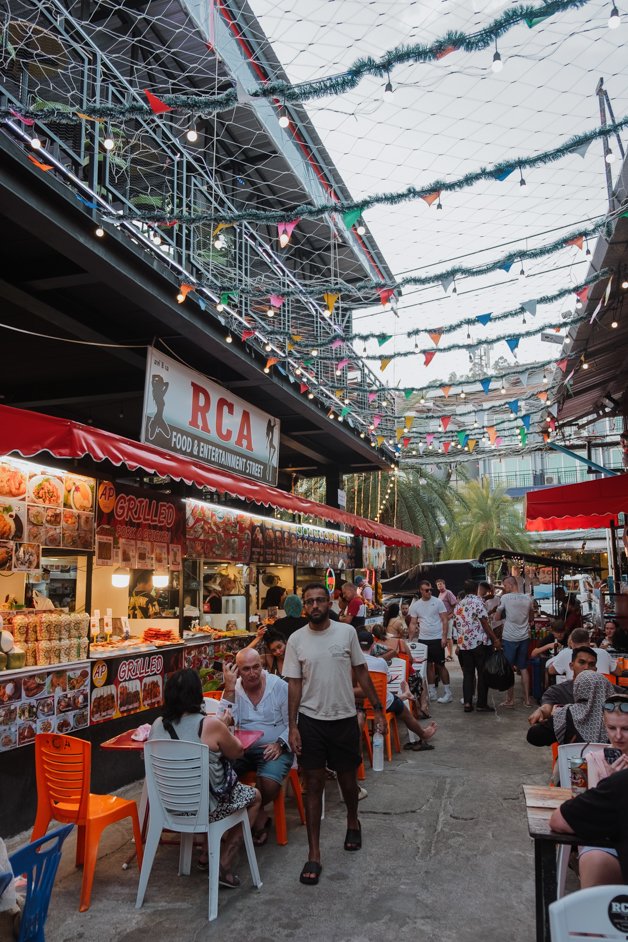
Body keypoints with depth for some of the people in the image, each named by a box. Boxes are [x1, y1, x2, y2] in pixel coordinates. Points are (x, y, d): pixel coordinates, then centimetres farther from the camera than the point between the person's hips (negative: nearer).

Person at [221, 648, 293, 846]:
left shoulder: (280, 687, -6)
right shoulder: (233, 690, 1)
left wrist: (279, 744, -19)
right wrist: (229, 689, -18)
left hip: (274, 748, -2)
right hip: (242, 748, 3)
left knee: (269, 781, -32)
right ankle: (258, 816, -5)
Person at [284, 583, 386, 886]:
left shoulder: (347, 632, -6)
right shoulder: (296, 640, -6)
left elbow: (361, 671, 3)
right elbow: (294, 684, -3)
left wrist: (377, 708, 2)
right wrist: (293, 726, -8)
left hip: (345, 718, 1)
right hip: (311, 721, -1)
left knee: (348, 778, 18)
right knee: (314, 785, 4)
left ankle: (353, 822, 47)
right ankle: (314, 854, 15)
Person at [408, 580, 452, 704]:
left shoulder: (438, 602, -4)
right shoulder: (415, 605, 4)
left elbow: (445, 620, -5)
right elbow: (413, 624, 7)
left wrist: (444, 637, -13)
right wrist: (410, 640, 0)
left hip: (437, 639, -3)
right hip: (423, 639, 3)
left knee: (440, 665, -1)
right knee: (428, 665, 9)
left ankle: (447, 692, 7)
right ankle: (432, 692, 18)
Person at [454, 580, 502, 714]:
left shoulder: (458, 605, 11)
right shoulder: (477, 602, -9)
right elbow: (485, 623, -12)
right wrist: (495, 640, -9)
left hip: (463, 644, 6)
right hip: (480, 643, -6)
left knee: (468, 674, 10)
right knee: (483, 673, 3)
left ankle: (467, 703, 6)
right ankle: (481, 704, 5)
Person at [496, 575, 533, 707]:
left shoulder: (505, 598, -11)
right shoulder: (527, 599, 3)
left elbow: (498, 616, -2)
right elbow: (530, 618, 16)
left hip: (509, 638, -4)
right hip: (523, 637, 4)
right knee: (523, 668, 13)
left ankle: (510, 700, 8)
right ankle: (527, 699, 16)